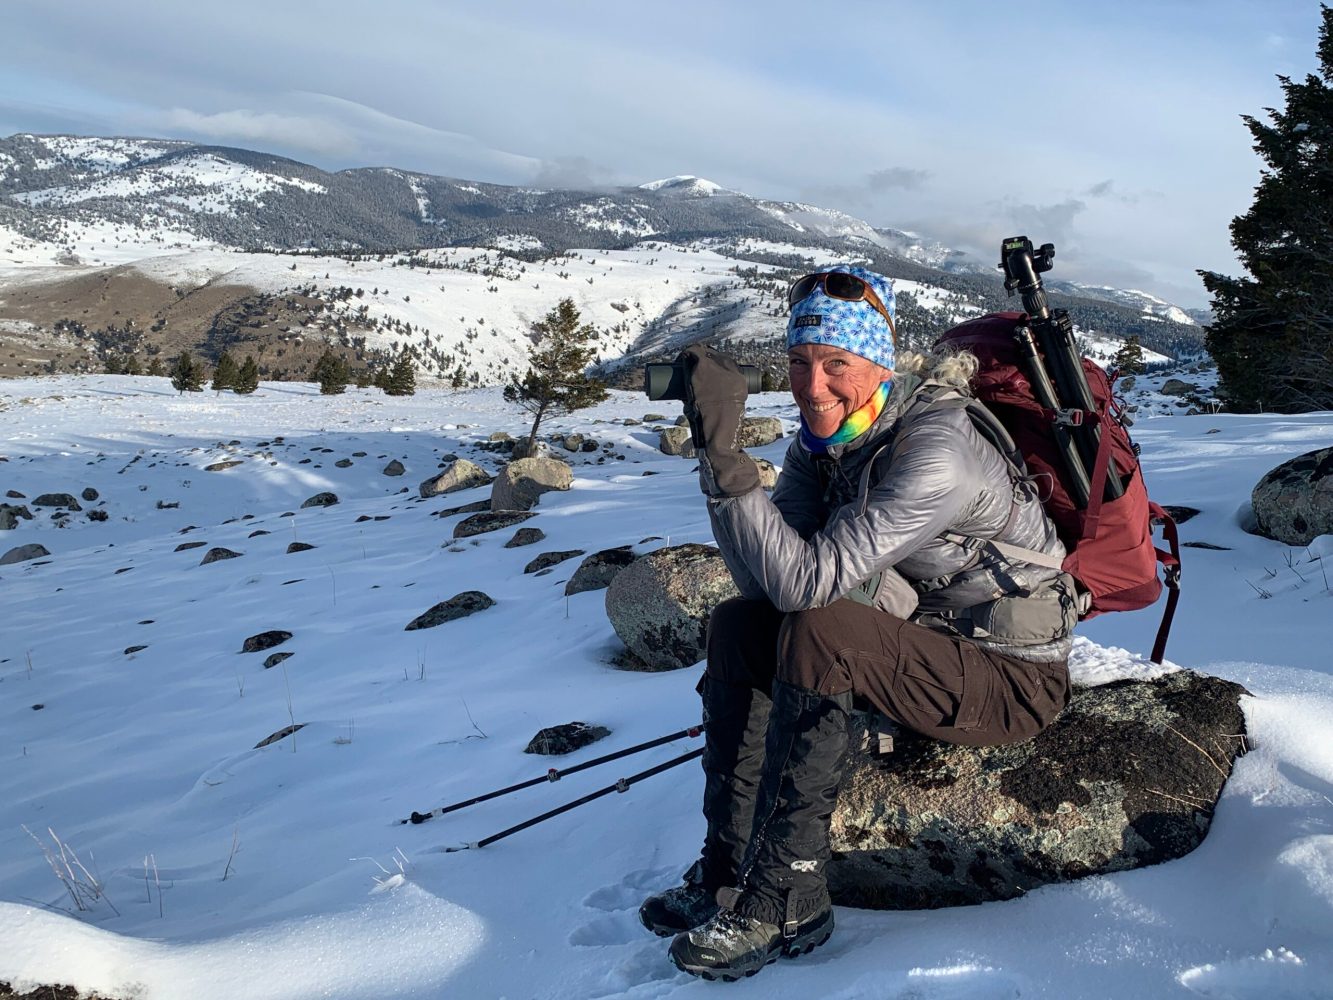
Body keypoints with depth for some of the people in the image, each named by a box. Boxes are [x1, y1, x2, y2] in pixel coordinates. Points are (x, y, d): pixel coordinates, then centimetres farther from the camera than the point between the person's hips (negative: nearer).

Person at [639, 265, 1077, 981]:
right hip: (927, 642, 8)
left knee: (818, 631, -30)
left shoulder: (935, 451, -28)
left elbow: (808, 579, -34)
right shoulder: (824, 438, -2)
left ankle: (785, 902, -18)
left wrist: (722, 453, -38)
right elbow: (767, 581, -8)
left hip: (1015, 679, -8)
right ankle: (728, 871, 1)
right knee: (738, 625, -3)